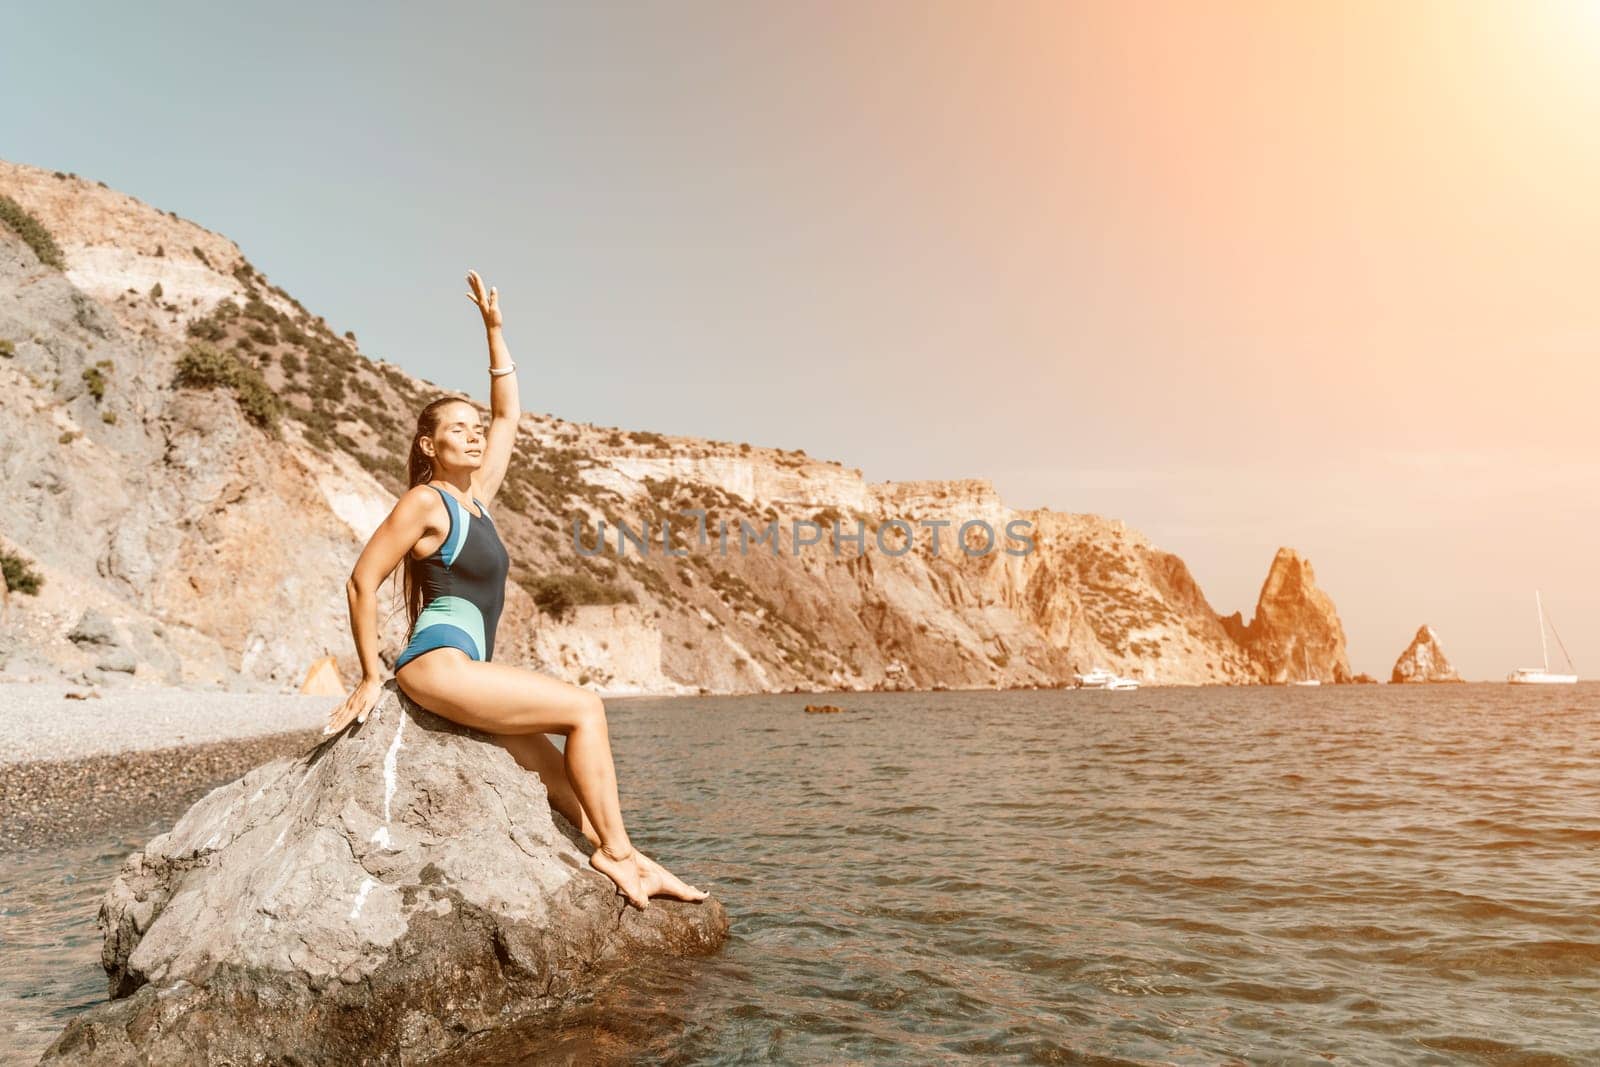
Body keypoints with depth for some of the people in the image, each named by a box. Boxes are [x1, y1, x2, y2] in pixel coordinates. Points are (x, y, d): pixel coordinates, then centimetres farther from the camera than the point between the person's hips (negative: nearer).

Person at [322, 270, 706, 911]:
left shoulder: (477, 496, 16)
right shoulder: (425, 502, -5)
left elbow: (508, 414, 21)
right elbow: (362, 582, -7)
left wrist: (495, 329, 21)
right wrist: (370, 678, -7)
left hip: (465, 672, 8)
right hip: (437, 663, -8)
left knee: (560, 777, 1)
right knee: (583, 708, -13)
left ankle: (625, 860, 0)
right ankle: (616, 851, -9)